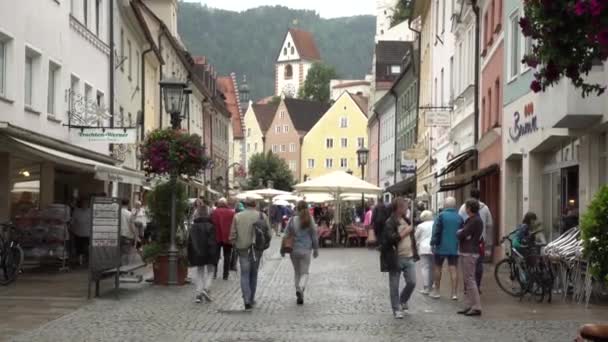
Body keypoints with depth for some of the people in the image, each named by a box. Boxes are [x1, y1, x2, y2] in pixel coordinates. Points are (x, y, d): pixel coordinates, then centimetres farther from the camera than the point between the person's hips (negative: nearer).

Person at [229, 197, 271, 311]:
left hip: (243, 250, -1)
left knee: (244, 275, 2)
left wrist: (235, 245, 13)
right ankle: (251, 299, 23)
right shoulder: (262, 216, -3)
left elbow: (232, 235, -3)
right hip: (257, 250, 1)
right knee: (253, 274, 16)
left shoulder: (237, 216, -3)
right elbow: (268, 235, -4)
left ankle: (247, 301, -14)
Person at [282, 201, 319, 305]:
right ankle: (300, 288, -22)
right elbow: (314, 236, -2)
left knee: (297, 272, 17)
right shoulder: (310, 221, -6)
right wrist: (315, 249, 10)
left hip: (294, 250, 1)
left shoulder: (292, 220, -6)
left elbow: (286, 236, -3)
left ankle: (299, 295, 21)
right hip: (306, 250, -1)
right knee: (304, 273, 6)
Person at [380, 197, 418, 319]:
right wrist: (405, 232, -18)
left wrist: (414, 253, 19)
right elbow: (391, 238, -25)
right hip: (395, 258, -6)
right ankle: (396, 309, 13)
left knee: (412, 282, 1)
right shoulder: (390, 223, -12)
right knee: (394, 286, 3)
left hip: (409, 258, 6)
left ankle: (403, 301, 26)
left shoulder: (406, 220, 13)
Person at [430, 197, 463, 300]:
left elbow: (436, 231, -12)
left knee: (438, 267, 12)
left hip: (441, 247, -3)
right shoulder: (459, 217, 3)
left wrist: (433, 243, -4)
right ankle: (454, 293, -4)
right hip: (454, 248, 3)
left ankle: (436, 291, 17)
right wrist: (460, 244, 18)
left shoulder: (441, 216, -9)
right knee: (453, 269, 1)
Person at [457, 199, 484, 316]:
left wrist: (459, 232, 1)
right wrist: (461, 233, -4)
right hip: (466, 252, 11)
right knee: (468, 280, 13)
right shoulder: (471, 220, 18)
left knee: (470, 280, -9)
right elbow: (463, 234, 15)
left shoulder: (475, 221, -16)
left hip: (469, 254, -11)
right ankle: (468, 306, 17)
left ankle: (476, 307, -8)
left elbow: (461, 235, -18)